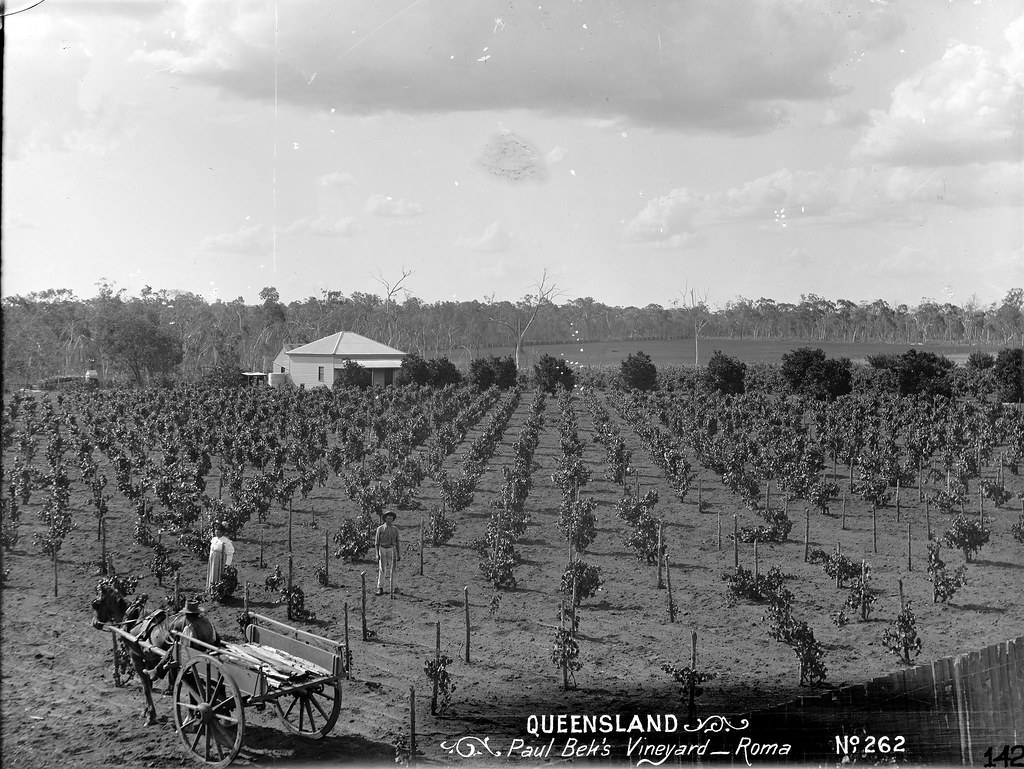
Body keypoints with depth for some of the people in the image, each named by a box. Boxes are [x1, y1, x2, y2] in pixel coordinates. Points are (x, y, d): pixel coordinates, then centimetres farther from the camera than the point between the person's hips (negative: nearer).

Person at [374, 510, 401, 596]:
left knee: (391, 570, 4)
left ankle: (392, 588, 11)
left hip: (392, 550, 2)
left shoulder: (395, 529, 5)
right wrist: (377, 554, -11)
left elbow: (397, 542, 10)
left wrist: (399, 554, 7)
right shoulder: (380, 529, -4)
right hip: (382, 550, -2)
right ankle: (380, 589, -5)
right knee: (382, 570, -6)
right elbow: (376, 542, -3)